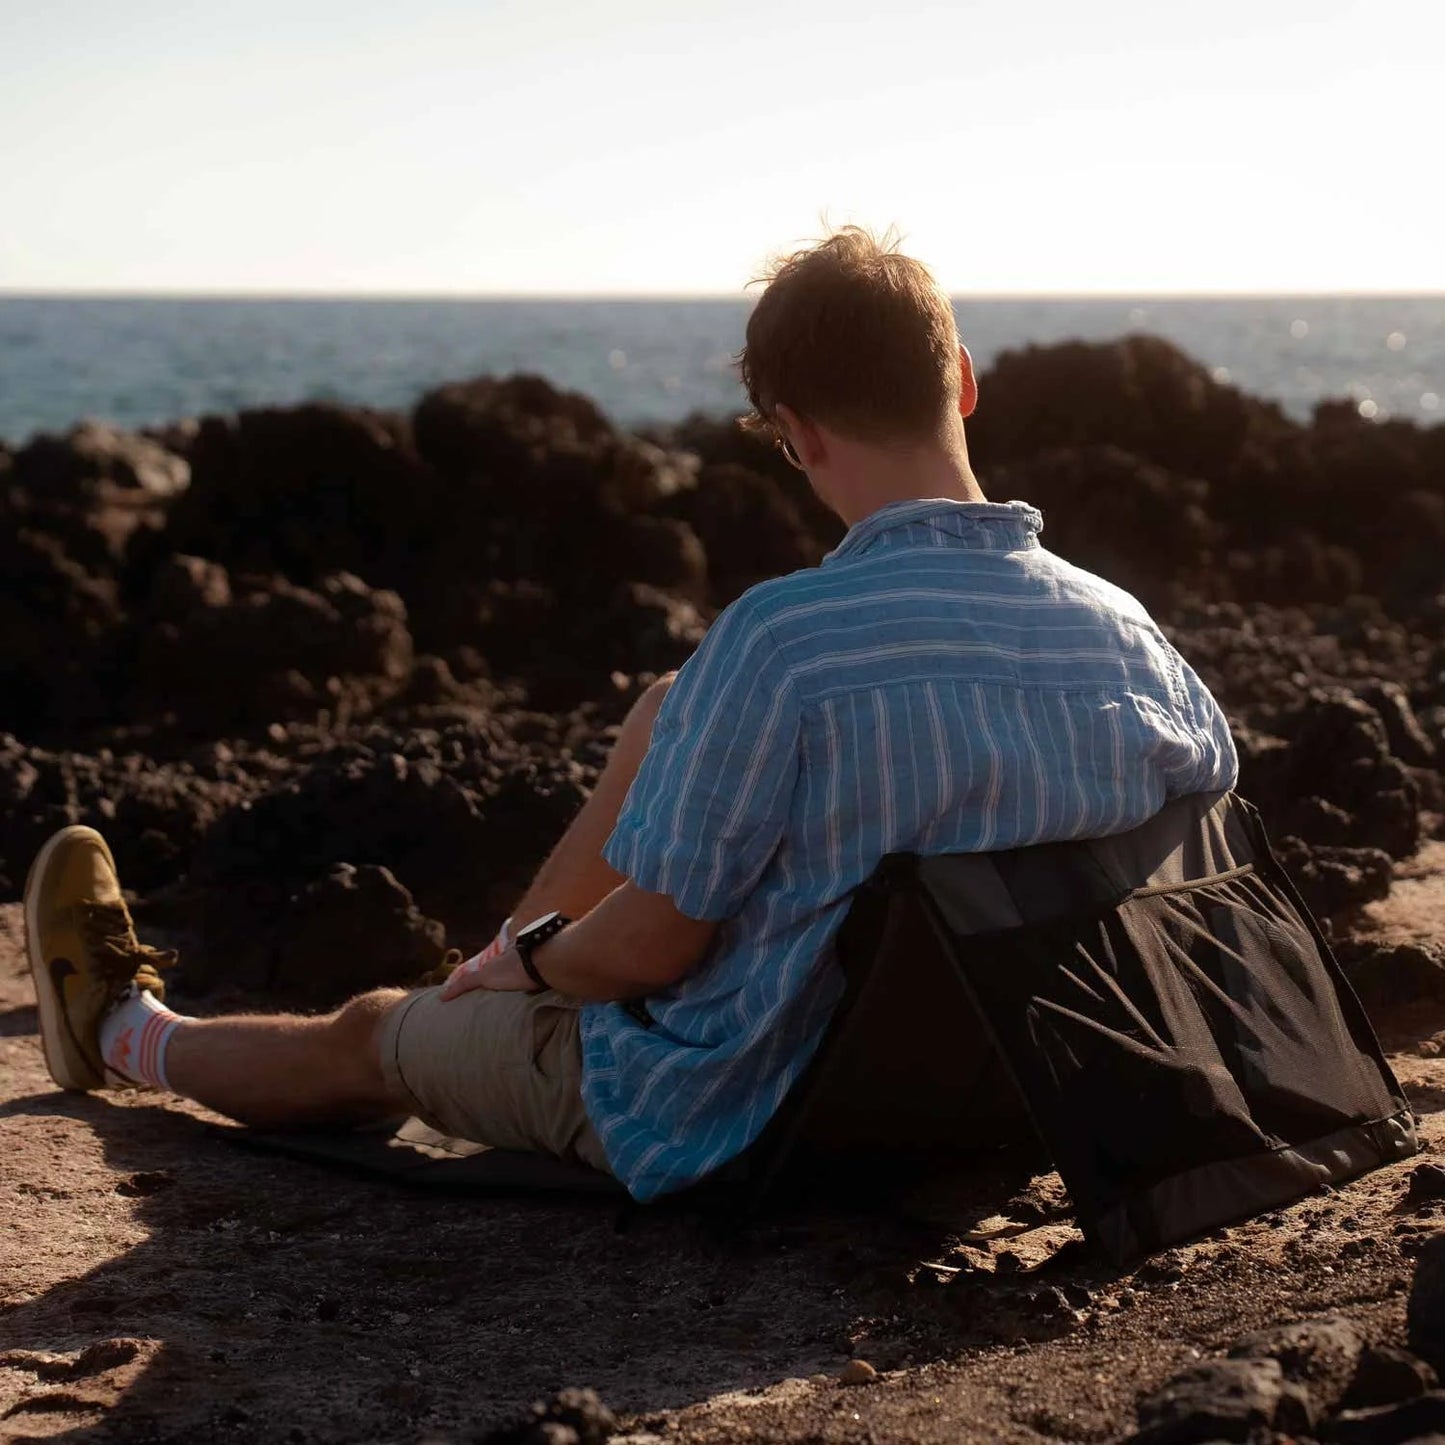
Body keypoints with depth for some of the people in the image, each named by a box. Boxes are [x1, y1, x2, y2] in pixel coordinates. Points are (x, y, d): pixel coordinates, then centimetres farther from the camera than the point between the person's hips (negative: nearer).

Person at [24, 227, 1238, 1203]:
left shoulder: (778, 639, -30)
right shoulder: (1127, 638, -14)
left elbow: (649, 944, -22)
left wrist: (534, 958, 2)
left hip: (737, 1119, -5)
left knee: (371, 1034, 23)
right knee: (673, 719, 20)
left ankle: (132, 1038, 54)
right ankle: (493, 970, 42)